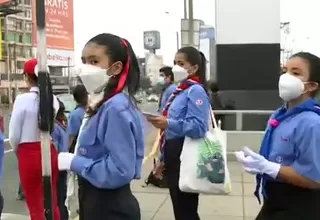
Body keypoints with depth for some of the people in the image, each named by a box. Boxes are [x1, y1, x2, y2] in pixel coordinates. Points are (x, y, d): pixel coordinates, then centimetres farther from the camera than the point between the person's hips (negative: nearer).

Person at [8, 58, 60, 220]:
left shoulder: (23, 99, -13)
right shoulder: (53, 99, -1)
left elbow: (14, 135, -8)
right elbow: (51, 127, 4)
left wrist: (18, 152, 9)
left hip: (29, 155, -4)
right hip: (50, 152, 5)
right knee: (52, 203, 18)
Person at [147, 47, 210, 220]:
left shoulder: (196, 91, -12)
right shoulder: (179, 90, 14)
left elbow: (199, 128, -24)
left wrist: (168, 124, -33)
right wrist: (164, 157, 21)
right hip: (173, 154, 9)